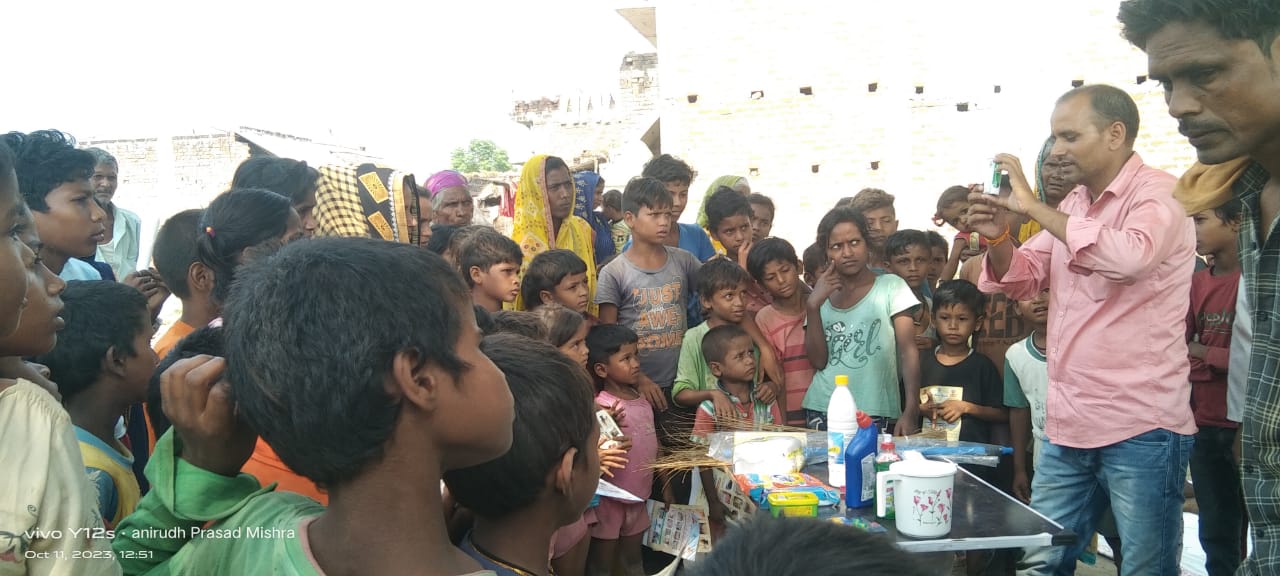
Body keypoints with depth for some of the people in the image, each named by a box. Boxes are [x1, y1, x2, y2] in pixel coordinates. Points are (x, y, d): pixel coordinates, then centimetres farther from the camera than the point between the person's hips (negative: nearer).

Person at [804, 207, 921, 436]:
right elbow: (818, 361, 2)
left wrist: (911, 411, -18)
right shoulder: (821, 295, 11)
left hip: (876, 414, -3)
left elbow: (908, 351, -6)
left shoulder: (891, 287, 1)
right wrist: (812, 306, -8)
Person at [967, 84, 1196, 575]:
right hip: (1068, 427, 7)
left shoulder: (1158, 195, -10)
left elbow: (1128, 256, -31)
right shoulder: (1073, 204, 12)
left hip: (1140, 428, -7)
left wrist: (1031, 205, -23)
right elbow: (1023, 280, 17)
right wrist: (997, 236, -4)